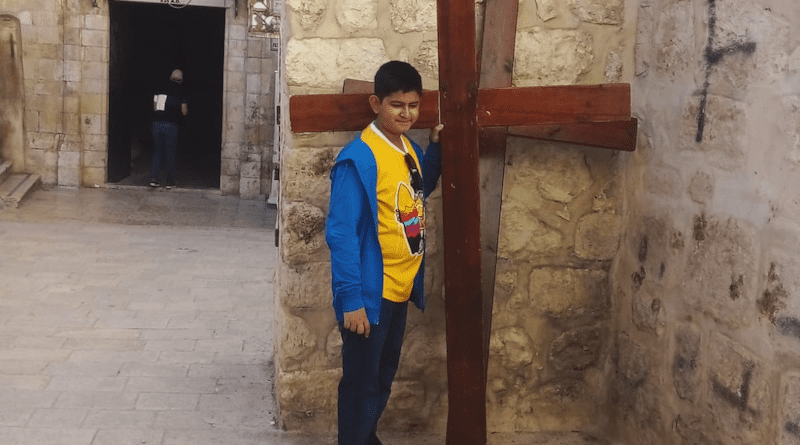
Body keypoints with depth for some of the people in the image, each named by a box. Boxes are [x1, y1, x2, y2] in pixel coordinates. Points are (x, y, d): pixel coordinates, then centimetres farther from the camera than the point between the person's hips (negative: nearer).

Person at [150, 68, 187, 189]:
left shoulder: (160, 90, 9)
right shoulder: (180, 93, -3)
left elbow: (154, 108, 13)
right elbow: (184, 111, -4)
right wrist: (186, 108, 18)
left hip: (157, 124, 3)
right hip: (170, 125, -3)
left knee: (157, 152, 13)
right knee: (170, 154, 5)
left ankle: (153, 178, 3)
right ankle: (170, 182, 8)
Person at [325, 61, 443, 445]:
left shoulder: (410, 149, 3)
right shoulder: (358, 158, -20)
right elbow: (341, 234, -21)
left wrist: (436, 148, 7)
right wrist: (350, 298, -23)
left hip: (400, 288, 8)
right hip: (369, 293, -8)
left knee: (384, 378, 22)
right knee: (360, 382, 7)